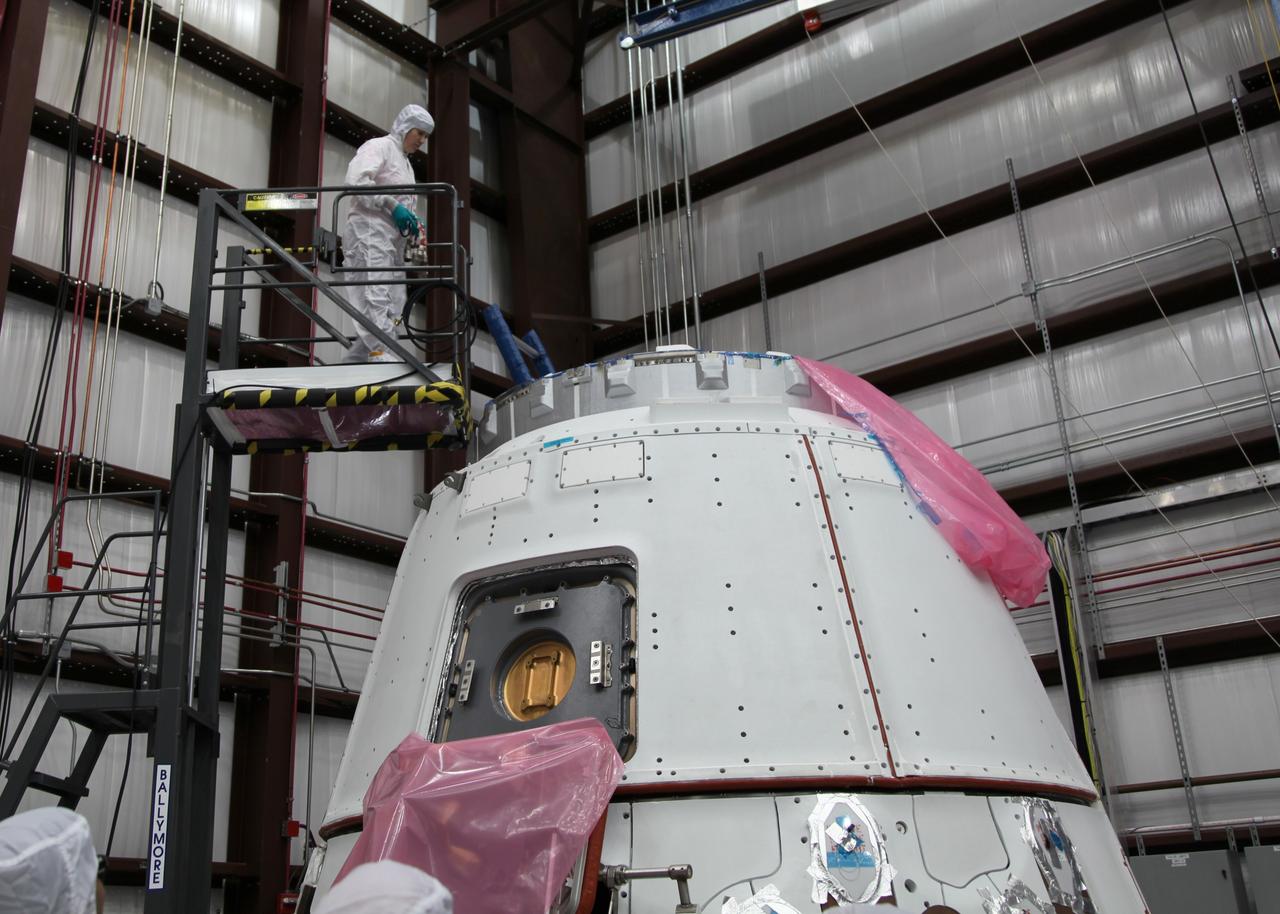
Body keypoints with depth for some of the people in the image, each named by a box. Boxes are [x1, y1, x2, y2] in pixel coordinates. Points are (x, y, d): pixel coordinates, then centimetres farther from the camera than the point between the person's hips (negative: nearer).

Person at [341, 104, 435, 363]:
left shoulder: (405, 163, 29)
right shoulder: (379, 146, 1)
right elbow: (356, 180, -15)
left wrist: (411, 223, 9)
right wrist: (391, 205, -18)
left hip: (391, 241, 9)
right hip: (369, 234, -9)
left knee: (393, 310, 3)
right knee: (377, 303, -19)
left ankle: (352, 365, 5)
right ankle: (386, 361, -29)